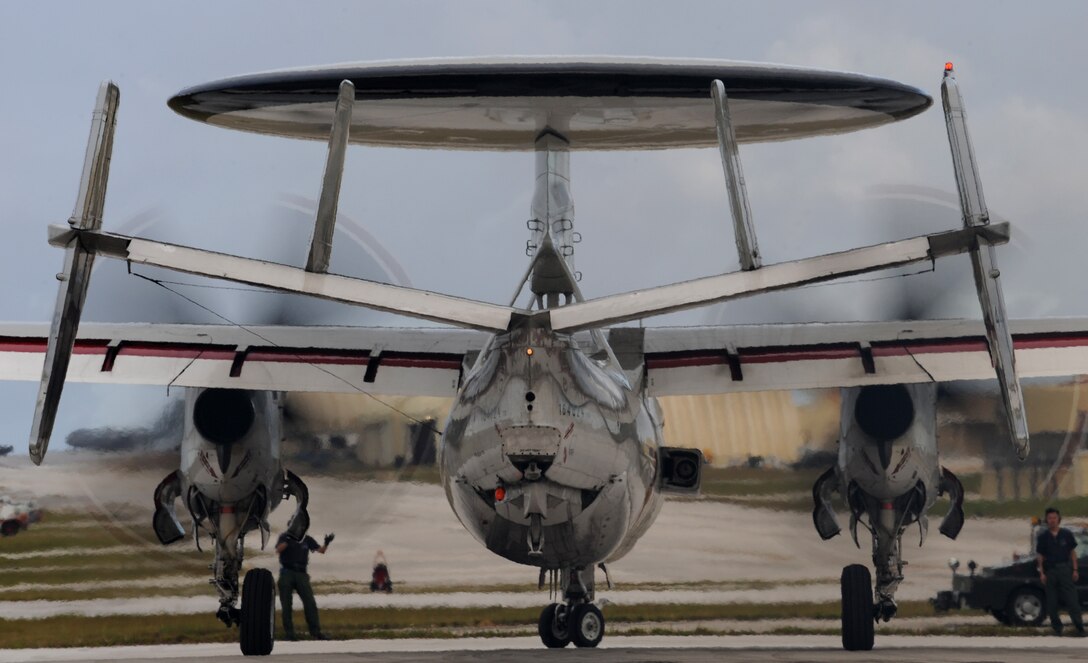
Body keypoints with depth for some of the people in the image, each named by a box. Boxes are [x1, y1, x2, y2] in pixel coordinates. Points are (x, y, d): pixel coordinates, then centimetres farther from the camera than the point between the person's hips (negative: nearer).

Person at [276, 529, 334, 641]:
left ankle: (316, 632, -6)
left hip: (301, 574, 2)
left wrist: (326, 543, -14)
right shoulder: (285, 537, 1)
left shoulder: (307, 539, 9)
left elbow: (321, 550, 5)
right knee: (286, 605, 0)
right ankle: (289, 633, 5)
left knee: (310, 603, -7)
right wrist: (288, 540, -30)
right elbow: (278, 549, -16)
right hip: (287, 573, -2)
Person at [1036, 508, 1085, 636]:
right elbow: (1039, 556, 6)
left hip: (1065, 569, -1)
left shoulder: (1066, 534, 4)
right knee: (1051, 602, 2)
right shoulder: (1043, 536, 4)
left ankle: (1080, 628, -6)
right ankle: (1057, 627, 12)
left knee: (1072, 599, -6)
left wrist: (1075, 570, 1)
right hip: (1050, 571, 1)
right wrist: (1042, 573, -3)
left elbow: (1072, 552, 8)